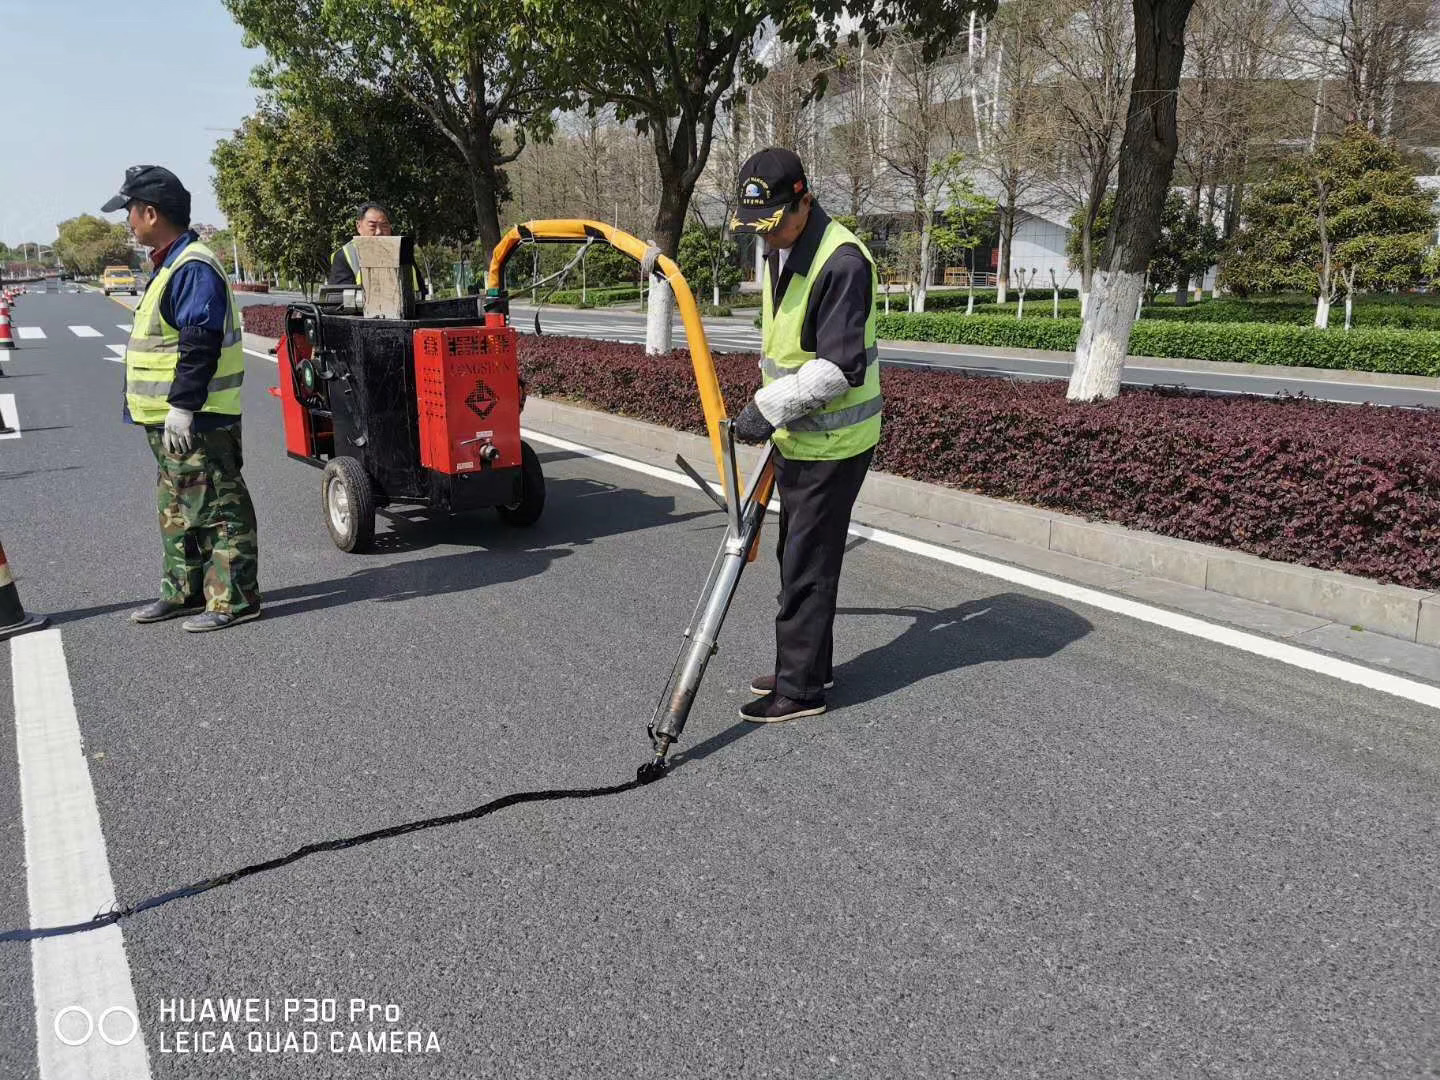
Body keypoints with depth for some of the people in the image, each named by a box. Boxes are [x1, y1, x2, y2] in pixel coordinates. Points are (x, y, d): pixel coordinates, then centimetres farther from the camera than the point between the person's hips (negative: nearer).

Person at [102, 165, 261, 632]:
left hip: (194, 422, -11)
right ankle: (184, 590, 30)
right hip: (171, 420, 11)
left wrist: (182, 406, -25)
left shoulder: (192, 268, -17)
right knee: (176, 509, 18)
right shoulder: (171, 264, 17)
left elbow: (201, 343, -24)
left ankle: (234, 599, 3)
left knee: (217, 508, -4)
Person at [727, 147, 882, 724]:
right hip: (794, 438, 10)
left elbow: (842, 368, -27)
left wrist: (770, 406, -26)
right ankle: (808, 666, 33)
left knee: (807, 566, -3)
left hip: (831, 444, -10)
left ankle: (800, 687, 10)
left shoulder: (842, 261, -22)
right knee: (797, 556, 18)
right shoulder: (778, 250, 9)